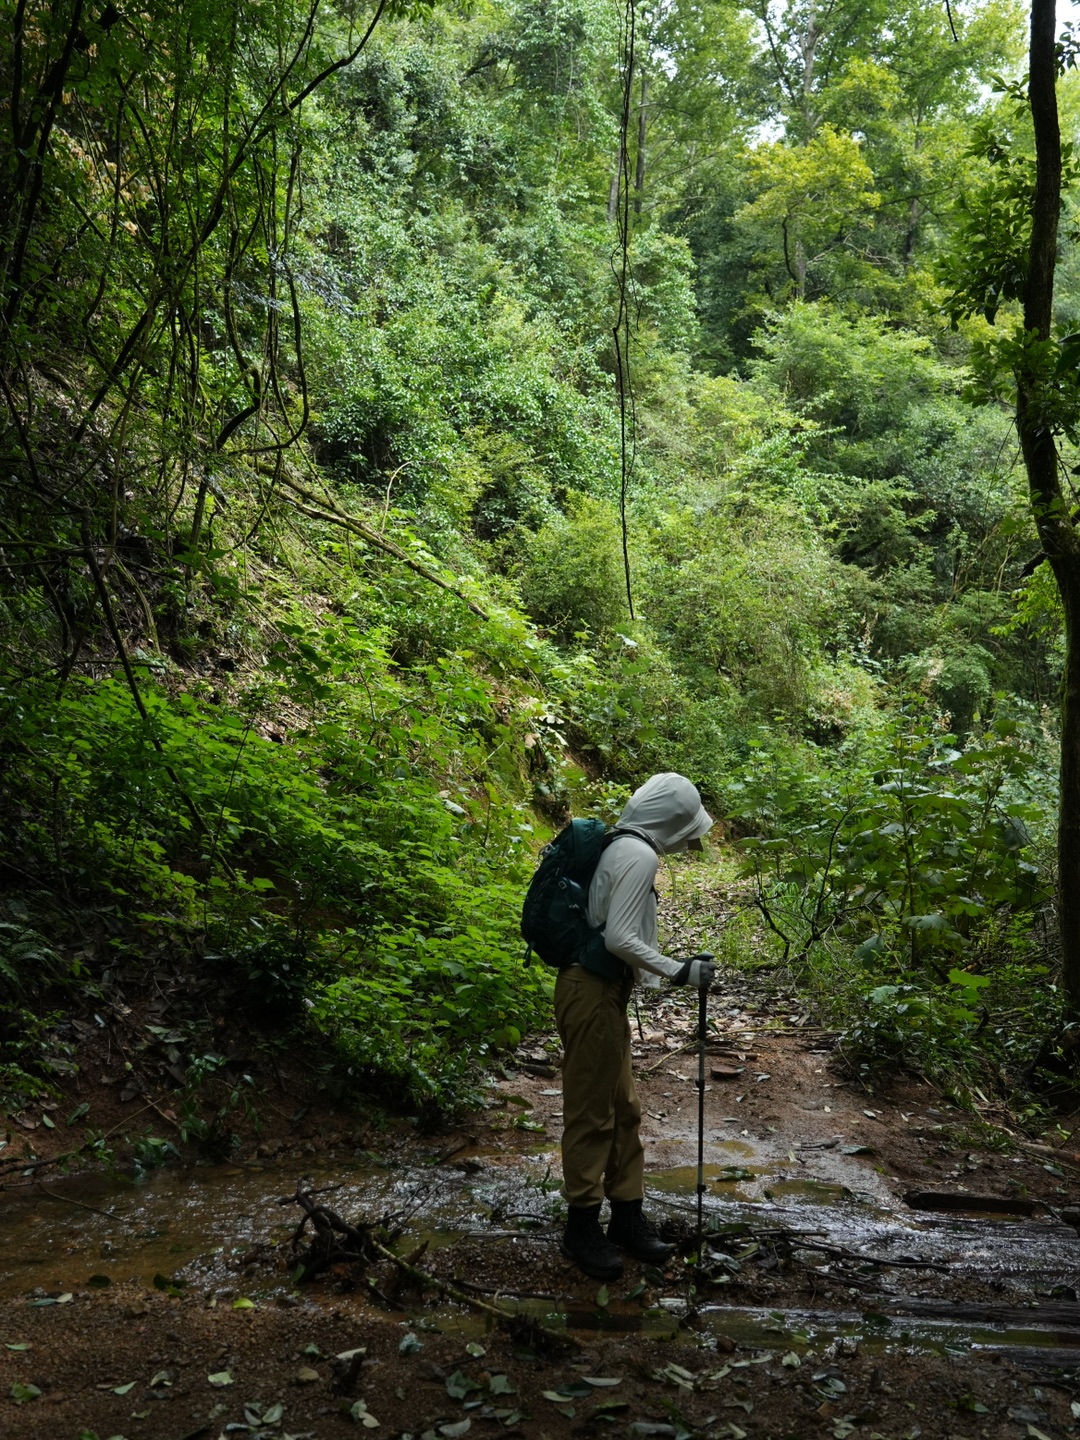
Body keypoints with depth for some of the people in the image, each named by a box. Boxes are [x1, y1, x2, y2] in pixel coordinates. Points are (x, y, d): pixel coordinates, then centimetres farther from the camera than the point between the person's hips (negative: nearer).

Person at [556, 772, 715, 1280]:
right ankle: (582, 1228, 14)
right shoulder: (638, 856, -16)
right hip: (592, 994, -10)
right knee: (591, 1114, 1)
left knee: (622, 1108, 16)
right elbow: (619, 938, -23)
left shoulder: (624, 849, 13)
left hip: (604, 992, 10)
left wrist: (674, 965, 16)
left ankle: (627, 1218, 26)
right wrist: (678, 972, -14)